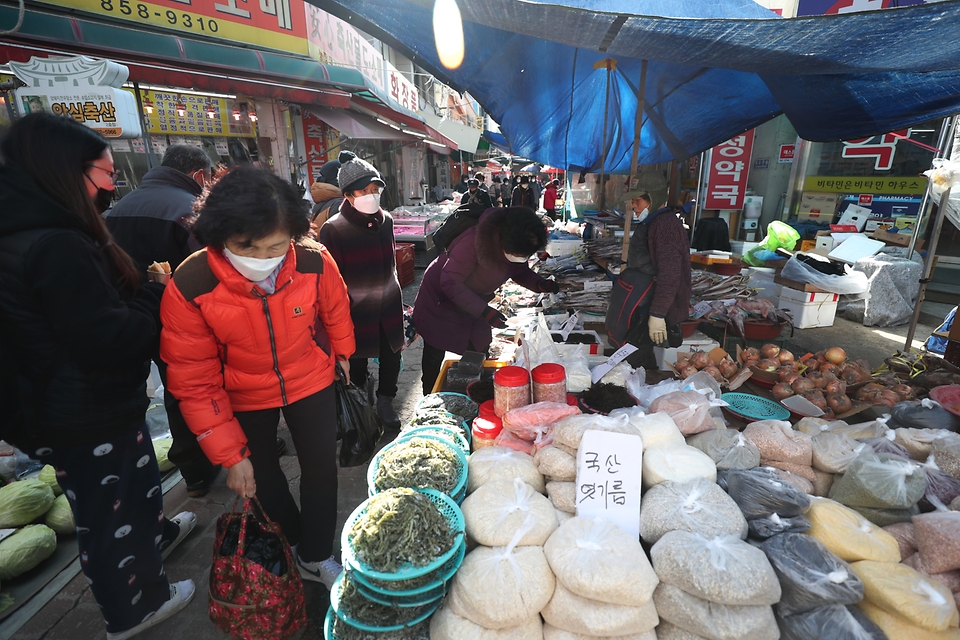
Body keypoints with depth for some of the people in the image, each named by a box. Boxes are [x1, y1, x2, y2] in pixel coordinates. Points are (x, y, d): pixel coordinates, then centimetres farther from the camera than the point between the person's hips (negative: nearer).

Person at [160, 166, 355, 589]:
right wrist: (230, 454, -18)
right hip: (244, 395, 0)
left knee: (321, 469, 8)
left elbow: (335, 311, -3)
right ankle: (291, 541, 48)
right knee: (261, 475, 18)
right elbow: (194, 382, -20)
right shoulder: (189, 289, -29)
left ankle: (316, 558, 34)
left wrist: (342, 353, 14)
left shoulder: (315, 263, -27)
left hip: (310, 381, 0)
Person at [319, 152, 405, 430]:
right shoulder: (333, 229, -14)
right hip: (356, 311, -4)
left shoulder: (385, 220, 1)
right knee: (357, 364, 11)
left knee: (391, 358, 15)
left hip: (389, 308, 5)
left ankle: (385, 402, 38)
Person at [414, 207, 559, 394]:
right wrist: (484, 311, -39)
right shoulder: (474, 241, -37)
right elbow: (450, 283, -33)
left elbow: (520, 272, 2)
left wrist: (541, 284, -18)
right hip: (440, 299, -5)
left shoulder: (516, 246, -17)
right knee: (434, 354, 8)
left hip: (475, 302, 6)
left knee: (478, 352, 8)